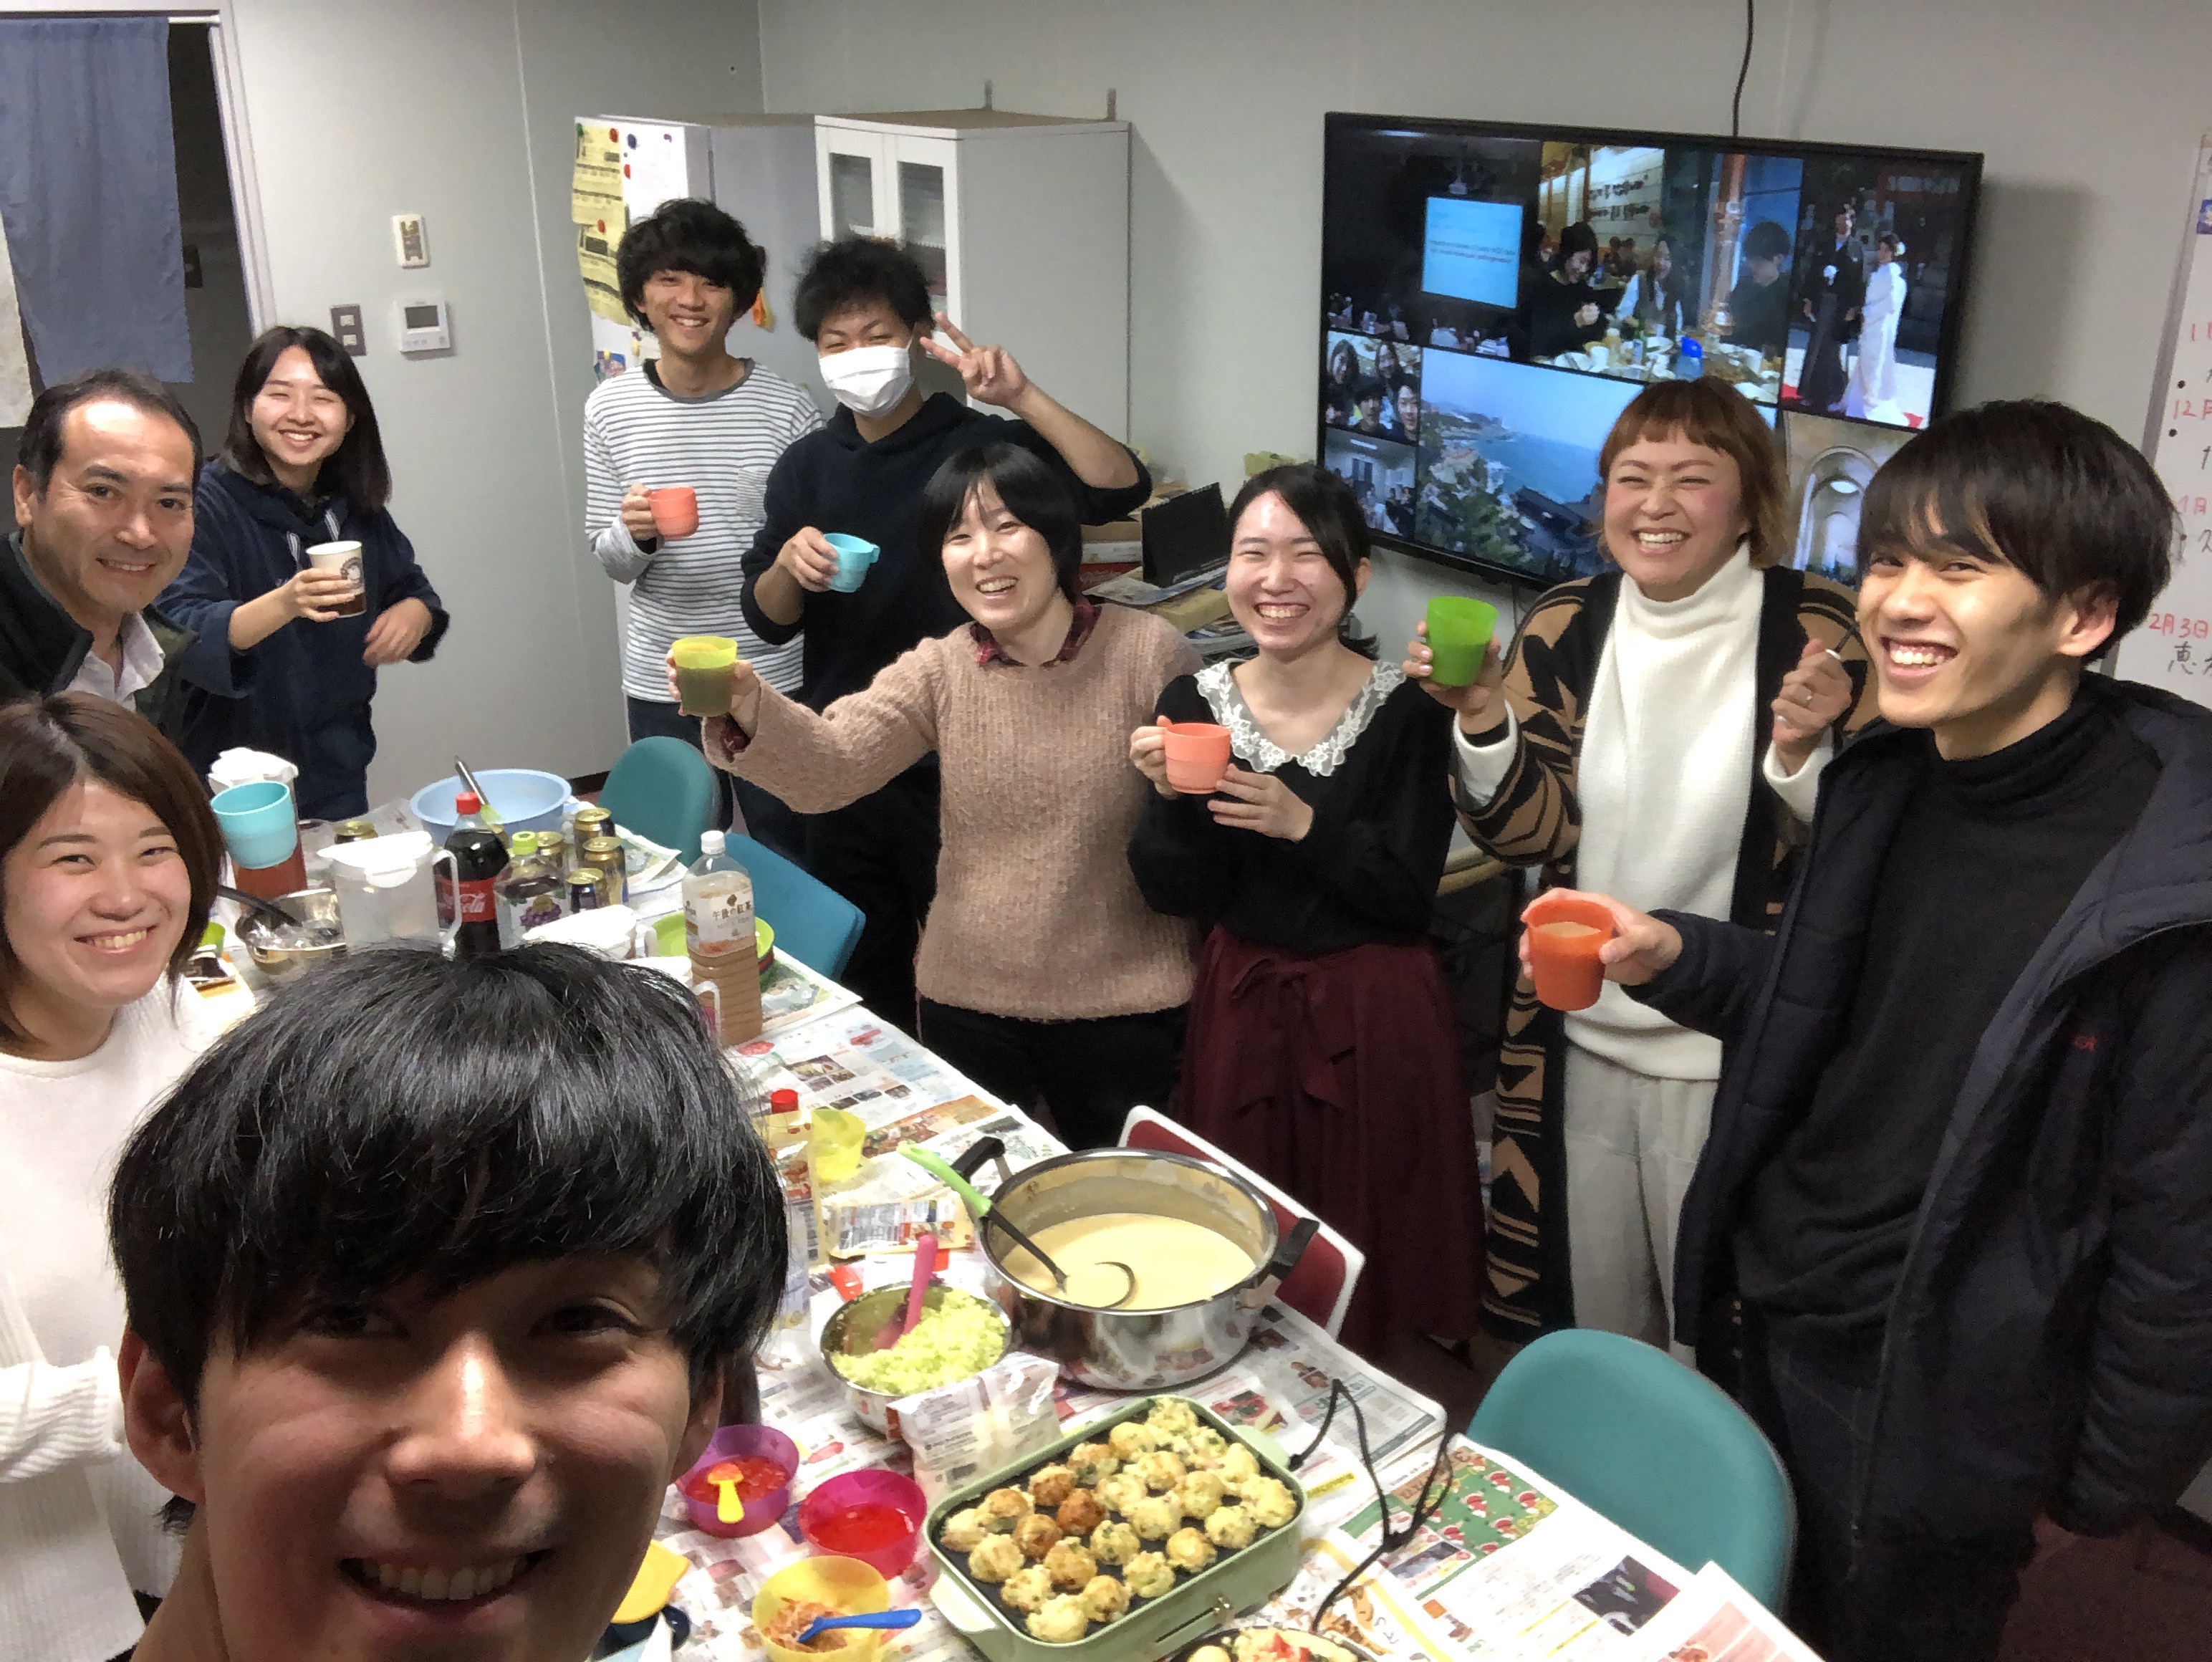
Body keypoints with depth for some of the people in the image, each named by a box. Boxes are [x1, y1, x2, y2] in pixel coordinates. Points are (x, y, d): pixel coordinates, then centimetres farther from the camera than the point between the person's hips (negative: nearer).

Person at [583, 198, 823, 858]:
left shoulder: (787, 408, -7)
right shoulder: (610, 408, -1)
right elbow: (611, 560, 3)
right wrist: (636, 534, -17)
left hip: (774, 675, -1)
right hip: (660, 682, 2)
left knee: (789, 858, 12)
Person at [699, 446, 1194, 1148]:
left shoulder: (1149, 651, -10)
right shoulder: (937, 672, -2)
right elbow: (827, 767, -17)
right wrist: (744, 705, -32)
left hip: (1121, 1006, -2)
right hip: (967, 998, 3)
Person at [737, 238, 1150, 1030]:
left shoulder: (982, 444, -8)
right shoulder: (806, 466, 6)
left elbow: (1121, 488, -21)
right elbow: (768, 620, 6)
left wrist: (1024, 396, -28)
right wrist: (788, 563, -15)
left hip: (960, 766, -4)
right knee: (864, 978, 18)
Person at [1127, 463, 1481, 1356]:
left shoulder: (1406, 710, -12)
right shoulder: (1193, 702, -4)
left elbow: (1409, 896, -13)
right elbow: (1182, 897, -4)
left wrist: (1303, 825, -26)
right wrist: (1171, 798, -21)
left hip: (1372, 1017, -2)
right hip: (1239, 1007, 3)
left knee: (1357, 1258, 9)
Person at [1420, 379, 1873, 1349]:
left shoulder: (1820, 633, -12)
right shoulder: (1566, 625, -2)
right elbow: (1533, 835, -4)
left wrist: (1803, 755, -29)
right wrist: (1482, 718, -20)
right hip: (1575, 1039, 3)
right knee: (1576, 1324, 21)